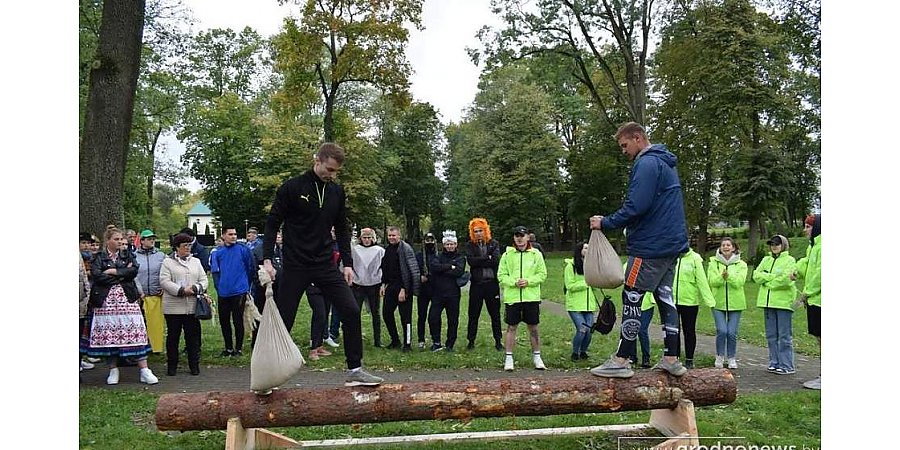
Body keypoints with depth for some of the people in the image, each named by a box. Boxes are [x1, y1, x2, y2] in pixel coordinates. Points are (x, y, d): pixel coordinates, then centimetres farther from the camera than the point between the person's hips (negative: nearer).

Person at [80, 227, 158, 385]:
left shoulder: (127, 255, 12)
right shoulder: (99, 257, 6)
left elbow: (134, 271, -4)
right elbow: (96, 276, -11)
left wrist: (113, 272, -9)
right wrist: (122, 275, -7)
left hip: (127, 298, 1)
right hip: (106, 300, -1)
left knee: (136, 332, -5)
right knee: (108, 334, 0)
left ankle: (144, 371, -4)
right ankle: (113, 370, 15)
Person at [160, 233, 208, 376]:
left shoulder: (196, 262, 15)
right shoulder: (168, 262, 3)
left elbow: (204, 281, 10)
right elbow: (164, 282, -8)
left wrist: (195, 289, -11)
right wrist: (182, 290, -18)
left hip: (192, 307, 3)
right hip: (173, 307, -2)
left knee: (193, 337, 4)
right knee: (173, 337, 6)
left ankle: (194, 366, 13)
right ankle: (171, 366, 17)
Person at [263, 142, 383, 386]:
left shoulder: (337, 192, 6)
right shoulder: (291, 188, -7)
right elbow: (272, 224, -4)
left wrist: (347, 263, 8)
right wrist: (267, 259, -12)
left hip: (325, 265, 4)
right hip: (295, 266, -3)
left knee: (351, 311, -8)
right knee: (283, 321, 2)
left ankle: (355, 370, 2)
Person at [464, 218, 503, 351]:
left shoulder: (494, 244, 4)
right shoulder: (470, 246, 4)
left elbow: (496, 261, -11)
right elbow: (471, 261, -12)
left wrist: (479, 262, -11)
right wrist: (487, 259, -11)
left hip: (492, 283, 0)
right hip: (476, 284, 0)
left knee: (495, 313, 7)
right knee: (473, 314, 6)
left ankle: (498, 341, 16)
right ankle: (471, 341, 15)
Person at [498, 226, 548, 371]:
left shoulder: (536, 254, 5)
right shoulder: (507, 255, 5)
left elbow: (542, 274, 3)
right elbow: (501, 275, 2)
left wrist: (528, 281, -12)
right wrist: (514, 282, -14)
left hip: (532, 297, 0)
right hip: (512, 297, 0)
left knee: (533, 327, 8)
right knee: (511, 327, 3)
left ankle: (536, 356, 21)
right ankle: (509, 358, 12)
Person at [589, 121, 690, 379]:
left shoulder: (647, 163, -13)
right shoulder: (666, 163, 20)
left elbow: (636, 206, -22)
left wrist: (606, 223, -13)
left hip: (650, 244, -10)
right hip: (672, 243, 10)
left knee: (631, 298, -6)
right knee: (665, 297, 12)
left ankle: (621, 361, -3)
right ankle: (672, 359, 15)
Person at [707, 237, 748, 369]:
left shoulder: (741, 264, 4)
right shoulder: (714, 263, 4)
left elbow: (739, 282, -10)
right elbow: (712, 281, -7)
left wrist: (729, 276, -28)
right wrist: (721, 277, -26)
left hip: (735, 303, 0)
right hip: (718, 302, 0)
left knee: (732, 333, -1)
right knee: (722, 331, -9)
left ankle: (732, 358, 18)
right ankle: (719, 356, 12)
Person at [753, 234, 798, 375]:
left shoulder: (789, 260, 0)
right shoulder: (766, 260, 16)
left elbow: (786, 280, -14)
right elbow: (757, 276, 2)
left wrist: (767, 281, -6)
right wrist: (773, 276, -11)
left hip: (783, 302, -6)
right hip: (768, 302, 6)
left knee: (784, 336, -4)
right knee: (771, 335, 9)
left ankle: (787, 365, 0)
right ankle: (775, 363, 17)